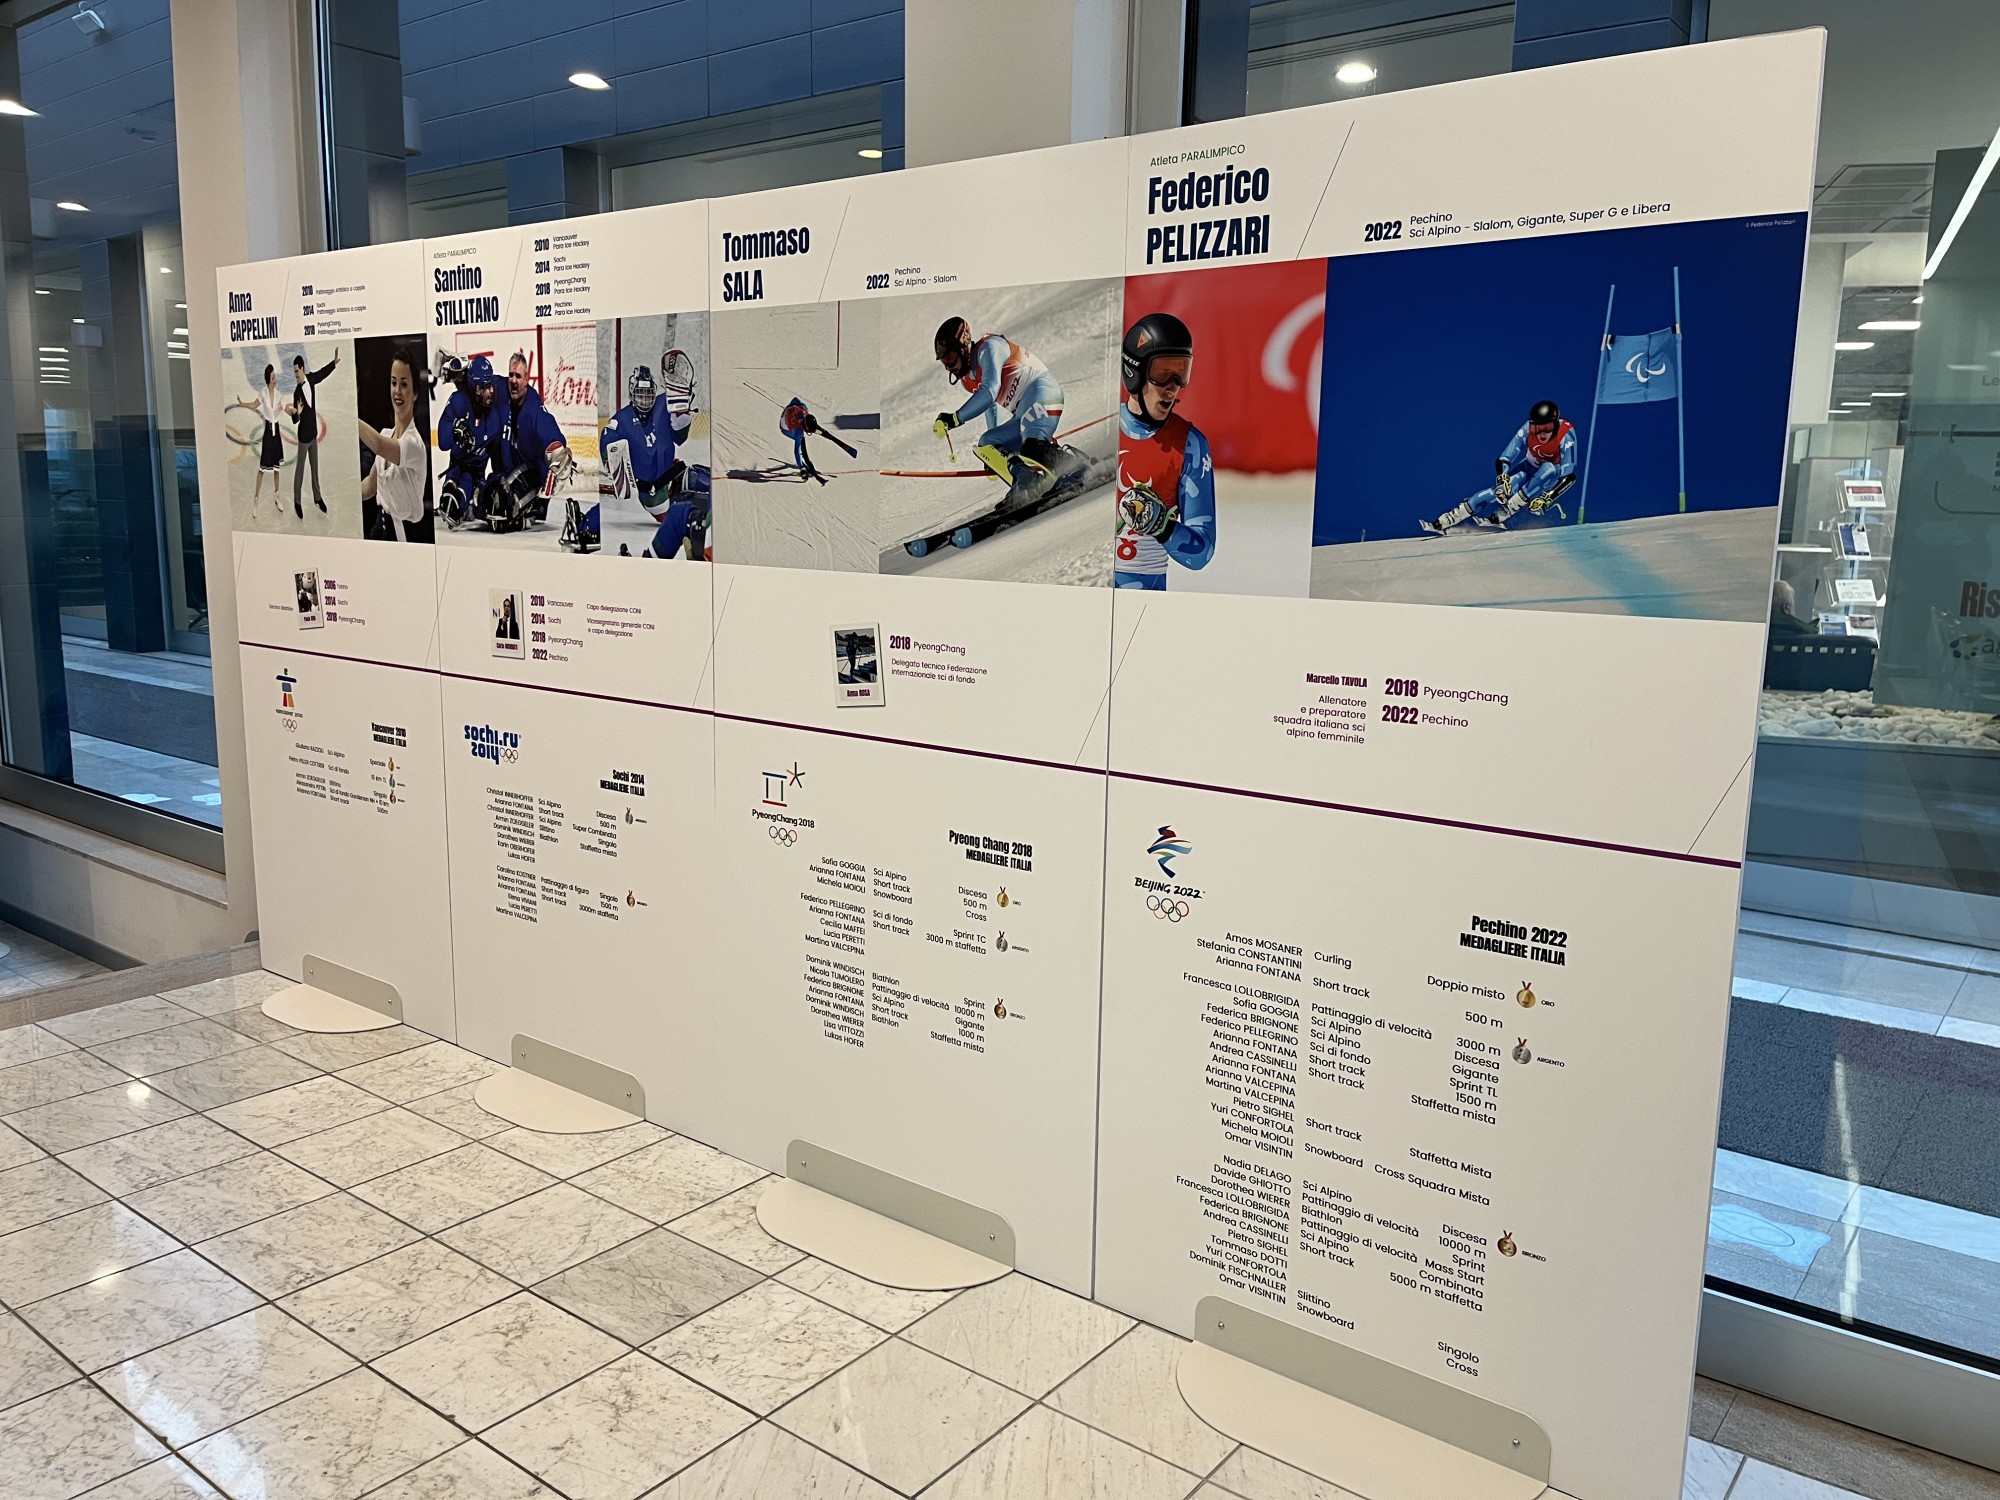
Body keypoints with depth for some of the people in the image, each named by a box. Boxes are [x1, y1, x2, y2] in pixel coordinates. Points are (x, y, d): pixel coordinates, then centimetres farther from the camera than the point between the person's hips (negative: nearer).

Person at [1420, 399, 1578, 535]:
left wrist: (1546, 499, -40)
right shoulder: (1529, 428, -25)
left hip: (1553, 476, -2)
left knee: (1549, 468, -37)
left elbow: (1569, 476, -31)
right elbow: (1503, 460, -21)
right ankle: (1441, 524, -27)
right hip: (1529, 470, 2)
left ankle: (1499, 517, -38)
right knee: (1500, 491, -23)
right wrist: (1502, 484, -37)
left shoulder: (1566, 434, -31)